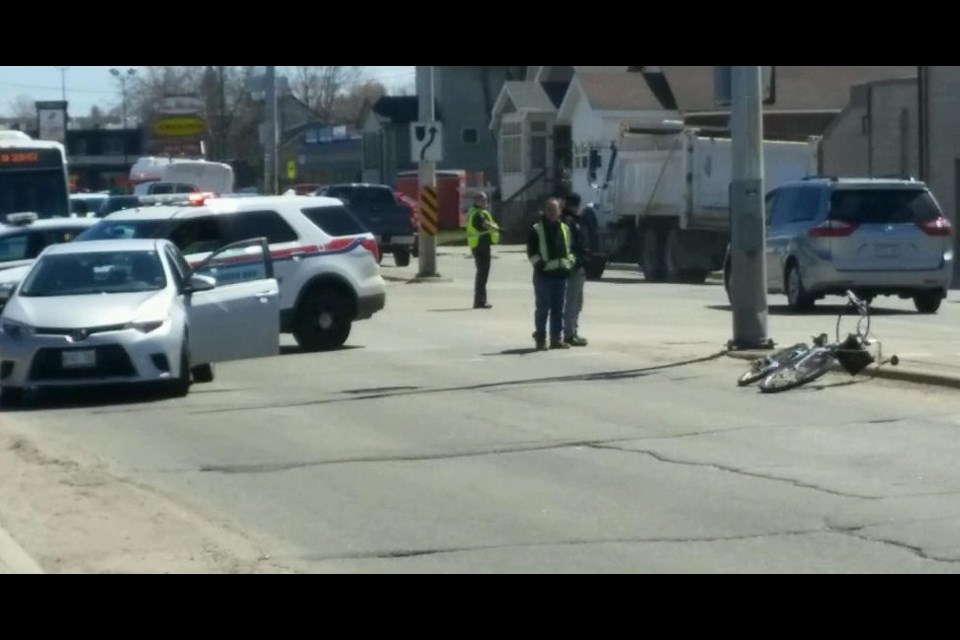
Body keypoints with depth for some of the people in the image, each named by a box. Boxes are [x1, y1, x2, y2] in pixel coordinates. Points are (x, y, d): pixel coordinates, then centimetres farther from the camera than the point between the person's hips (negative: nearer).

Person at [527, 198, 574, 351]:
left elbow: (569, 248, 22)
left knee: (558, 309, 10)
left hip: (561, 273, 5)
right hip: (544, 274, -5)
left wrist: (570, 261, 6)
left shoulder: (565, 228, 15)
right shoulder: (536, 229, -2)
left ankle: (556, 338, 16)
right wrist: (539, 264, -18)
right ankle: (540, 339, 3)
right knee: (543, 308, -2)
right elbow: (532, 251, -6)